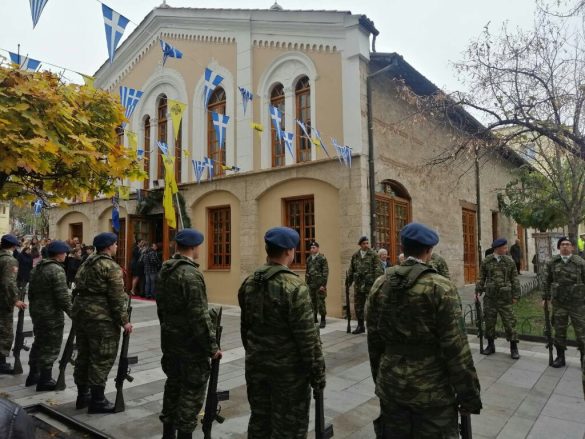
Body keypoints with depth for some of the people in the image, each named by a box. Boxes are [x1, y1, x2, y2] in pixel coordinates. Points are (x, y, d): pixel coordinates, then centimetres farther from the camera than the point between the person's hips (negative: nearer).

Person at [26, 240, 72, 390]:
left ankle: (33, 375, 32)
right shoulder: (57, 270, -20)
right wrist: (72, 314, -12)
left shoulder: (37, 268, 9)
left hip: (36, 312, 9)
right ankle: (45, 380, 10)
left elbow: (31, 291, 17)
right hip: (52, 315, -9)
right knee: (50, 347, 2)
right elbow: (63, 297, -22)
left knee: (39, 343, 21)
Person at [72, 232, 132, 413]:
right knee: (102, 358, 0)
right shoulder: (111, 267, -13)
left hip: (81, 312, 9)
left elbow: (79, 288, 16)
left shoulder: (86, 264, 13)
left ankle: (82, 395, 29)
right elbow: (117, 297, -16)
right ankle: (97, 400, 7)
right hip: (101, 318, -9)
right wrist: (124, 321, -11)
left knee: (84, 355, 17)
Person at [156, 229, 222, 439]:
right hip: (190, 342, -9)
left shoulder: (164, 270, 6)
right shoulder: (191, 274, -22)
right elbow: (199, 315, -23)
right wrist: (212, 346, -17)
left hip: (170, 338, 9)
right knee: (192, 390, 3)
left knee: (173, 384, 20)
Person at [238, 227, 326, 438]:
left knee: (259, 421, 20)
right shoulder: (294, 286, -20)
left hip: (256, 365, 7)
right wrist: (317, 371, -8)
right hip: (289, 368, -6)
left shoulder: (249, 283, 1)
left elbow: (245, 326, 10)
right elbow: (307, 335, -19)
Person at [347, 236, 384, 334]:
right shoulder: (355, 256, 10)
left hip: (370, 284, -5)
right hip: (358, 284, 5)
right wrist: (349, 282, 14)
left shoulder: (373, 255, -3)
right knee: (358, 306, 12)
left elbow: (378, 270, -9)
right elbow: (351, 270, 16)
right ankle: (360, 326, 26)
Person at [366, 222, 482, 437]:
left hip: (391, 386, 4)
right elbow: (456, 348, -15)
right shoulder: (441, 287, -15)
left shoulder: (379, 286, -1)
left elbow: (374, 341, 5)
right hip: (432, 390, -4)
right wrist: (469, 396, -4)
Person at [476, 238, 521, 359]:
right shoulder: (486, 261, 1)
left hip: (505, 297, -1)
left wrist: (515, 295, -2)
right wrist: (478, 291, -1)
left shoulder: (510, 261, 1)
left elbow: (514, 279, 2)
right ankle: (490, 345, 23)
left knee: (509, 322, 1)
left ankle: (514, 348, 13)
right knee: (489, 321, 8)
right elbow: (481, 278, 6)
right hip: (490, 297, 1)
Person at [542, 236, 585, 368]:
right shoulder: (552, 262, 2)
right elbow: (547, 281, 8)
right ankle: (560, 357, 24)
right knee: (559, 330, 11)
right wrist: (545, 298, 6)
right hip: (558, 302, 2)